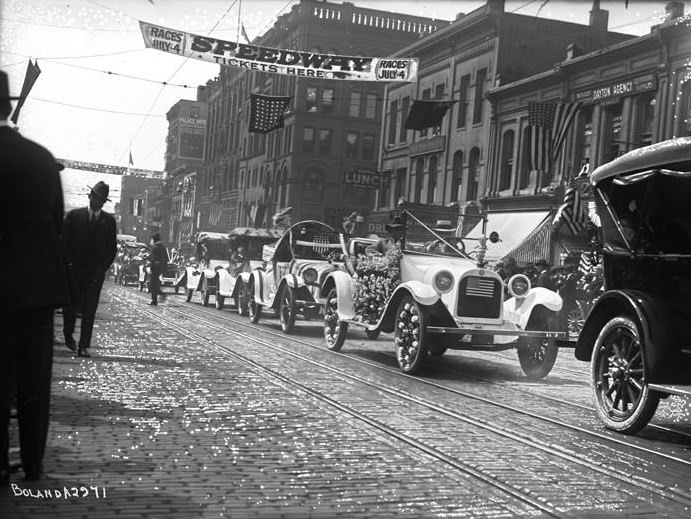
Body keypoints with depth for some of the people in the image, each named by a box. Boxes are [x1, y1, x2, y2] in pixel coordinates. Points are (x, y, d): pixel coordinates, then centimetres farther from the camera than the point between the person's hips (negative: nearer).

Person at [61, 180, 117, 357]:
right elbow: (63, 240, 2)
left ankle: (84, 346, -4)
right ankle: (68, 334, 33)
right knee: (71, 304, 8)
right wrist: (67, 263, -6)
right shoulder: (74, 215, 3)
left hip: (96, 271, 0)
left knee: (89, 310, -5)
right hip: (74, 268, 0)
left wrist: (103, 267, -4)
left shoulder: (109, 220, 6)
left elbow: (112, 247, 7)